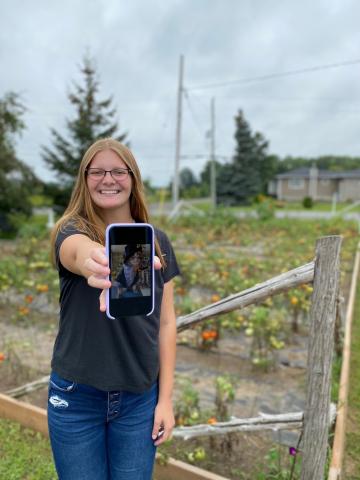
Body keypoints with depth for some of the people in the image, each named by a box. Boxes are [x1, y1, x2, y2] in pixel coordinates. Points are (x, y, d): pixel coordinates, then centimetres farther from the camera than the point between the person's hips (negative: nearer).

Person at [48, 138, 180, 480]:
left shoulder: (157, 242, -2)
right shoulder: (71, 231, -11)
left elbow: (166, 323, 0)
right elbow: (78, 252, -38)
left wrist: (166, 399, -2)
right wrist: (95, 261, -61)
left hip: (139, 398, 2)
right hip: (76, 396, -2)